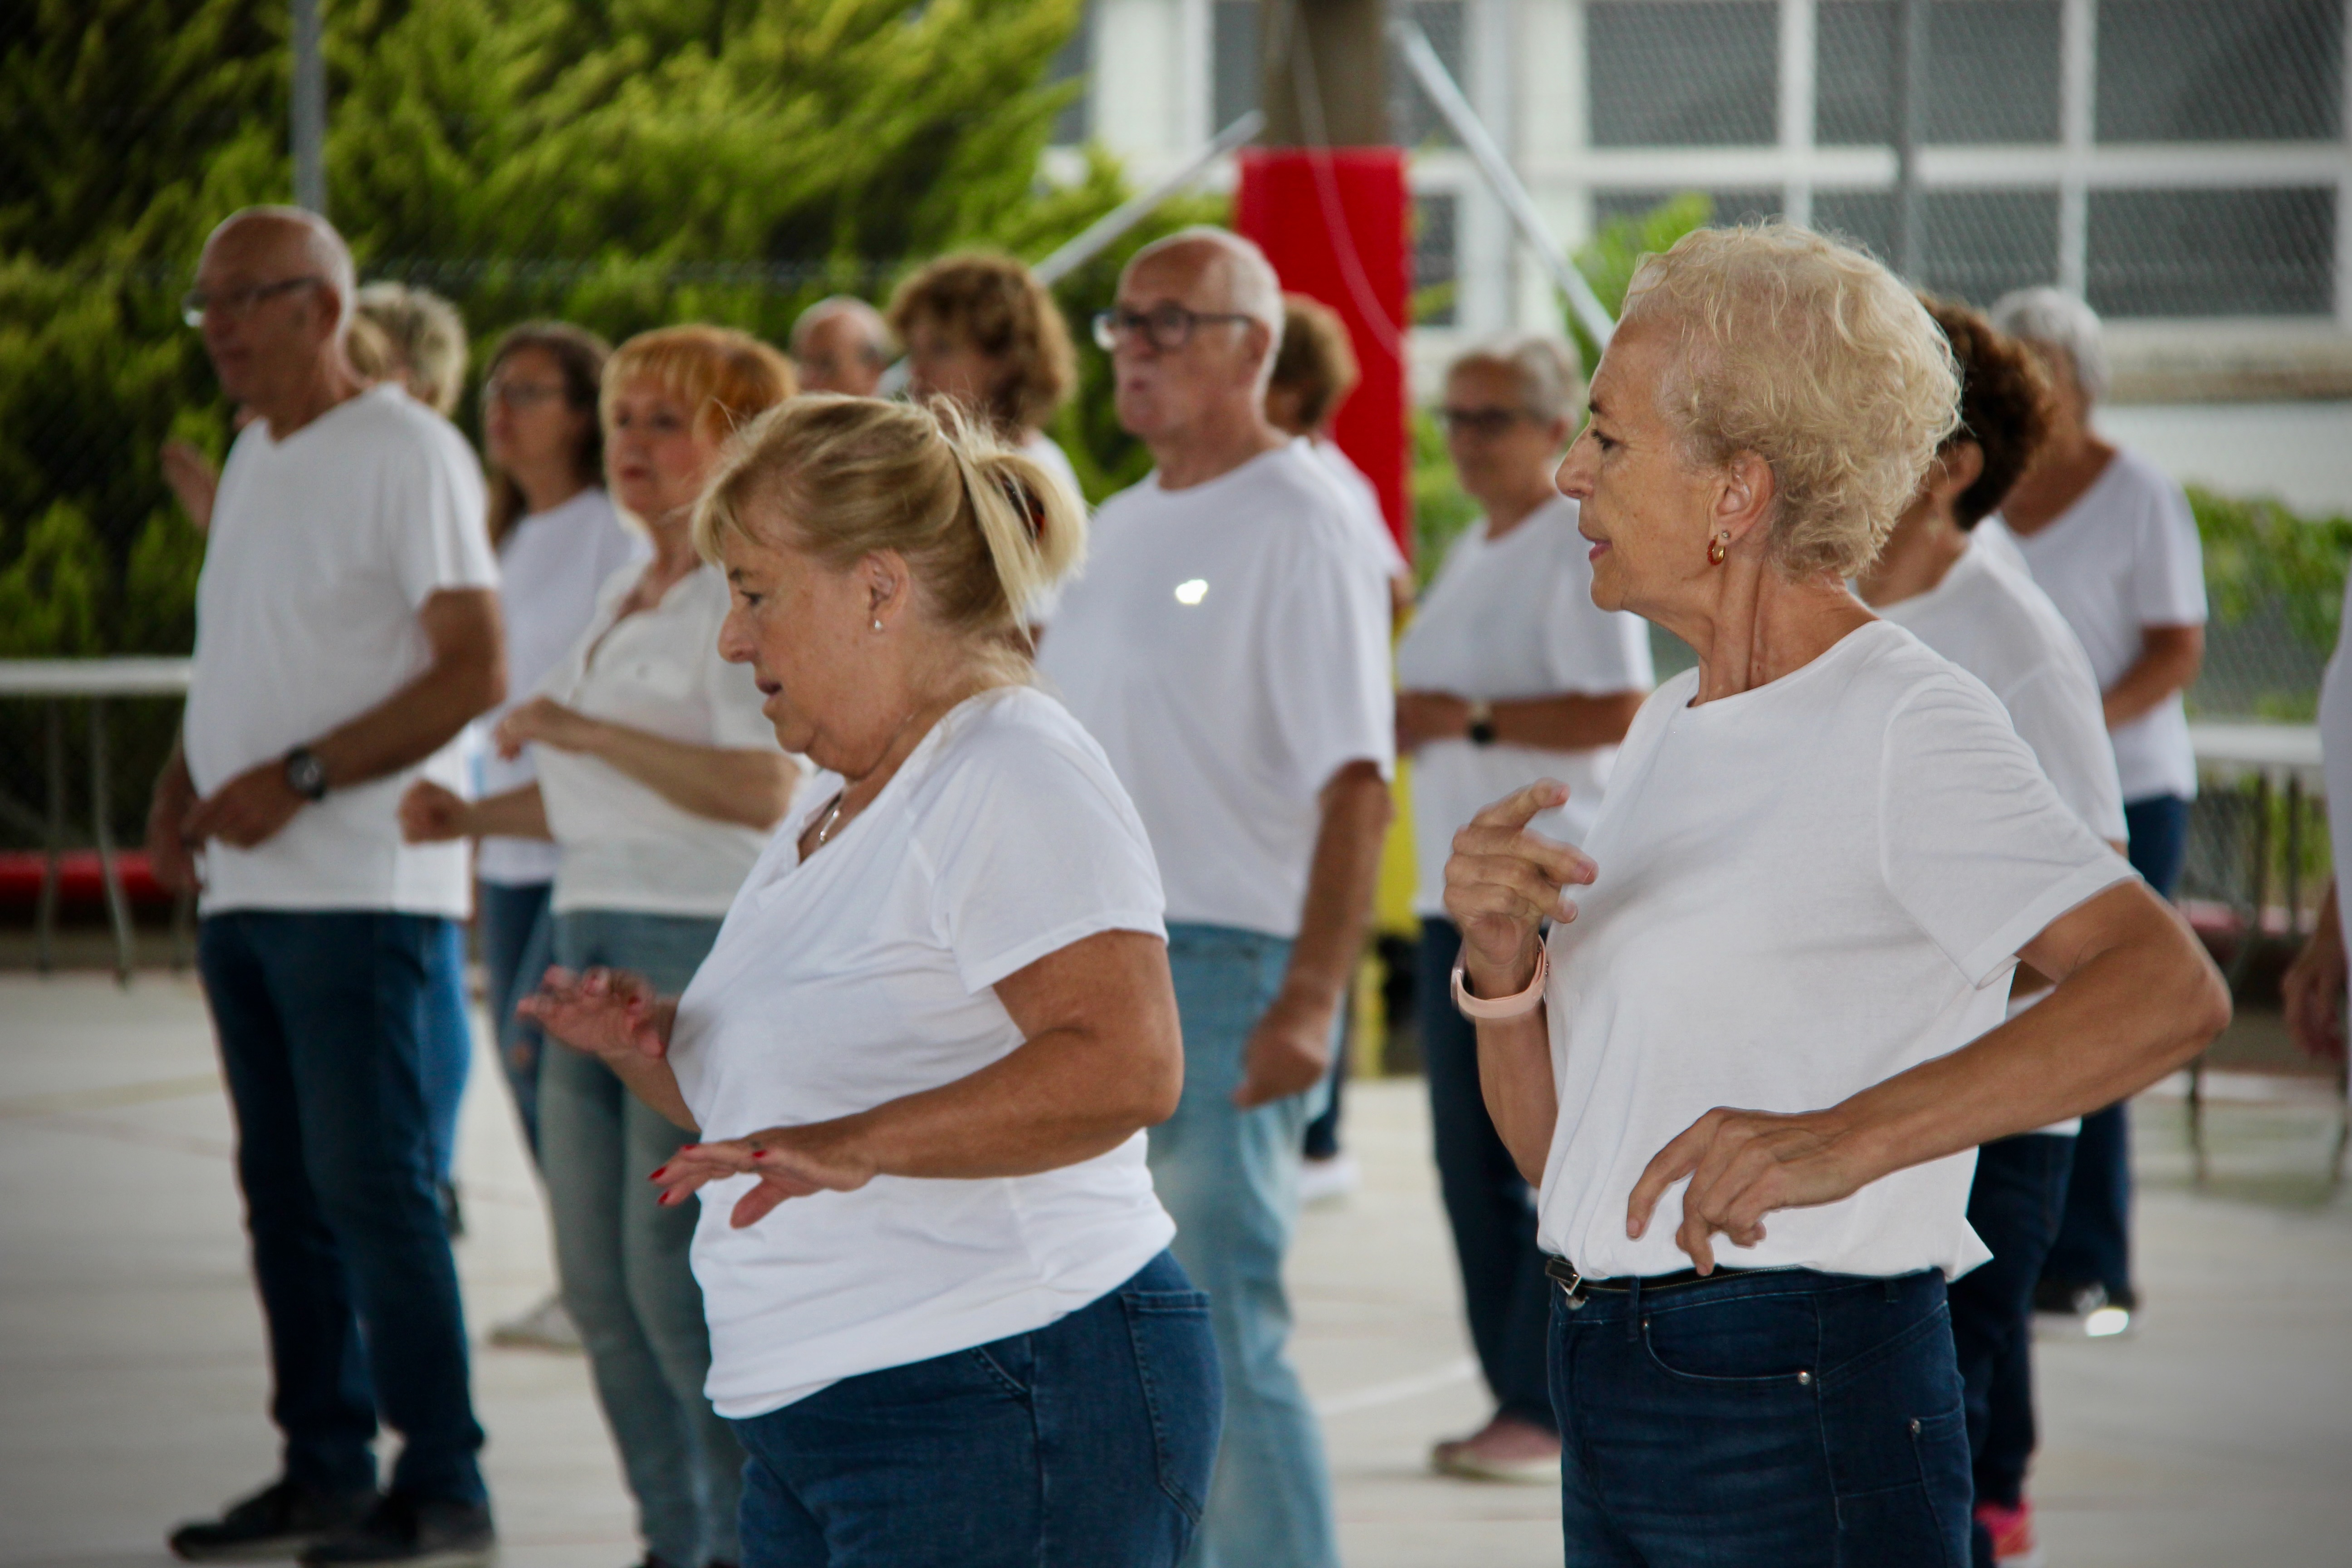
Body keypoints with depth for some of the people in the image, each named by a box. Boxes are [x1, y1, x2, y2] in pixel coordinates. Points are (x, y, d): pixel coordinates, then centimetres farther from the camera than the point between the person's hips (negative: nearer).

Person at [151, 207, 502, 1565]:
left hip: (361, 883, -8)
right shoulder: (255, 458, 17)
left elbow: (475, 671, -14)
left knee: (373, 1186, -9)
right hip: (245, 889, 8)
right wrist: (181, 785, 7)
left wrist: (298, 778, -19)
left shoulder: (407, 452, -9)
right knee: (287, 1192, 10)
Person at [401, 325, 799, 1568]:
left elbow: (763, 790, -23)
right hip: (592, 941, 9)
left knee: (676, 1281, -10)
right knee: (599, 1281, 9)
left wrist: (584, 733, -22)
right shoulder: (623, 600, 19)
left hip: (705, 950, -9)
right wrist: (470, 817, 10)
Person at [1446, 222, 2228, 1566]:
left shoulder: (1907, 726, -11)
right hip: (1610, 1395, 8)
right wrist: (1500, 965, -6)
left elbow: (2171, 989, -27)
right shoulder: (1670, 727, 14)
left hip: (1805, 1417, -8)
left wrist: (1848, 1137, -35)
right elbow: (1552, 1142, 14)